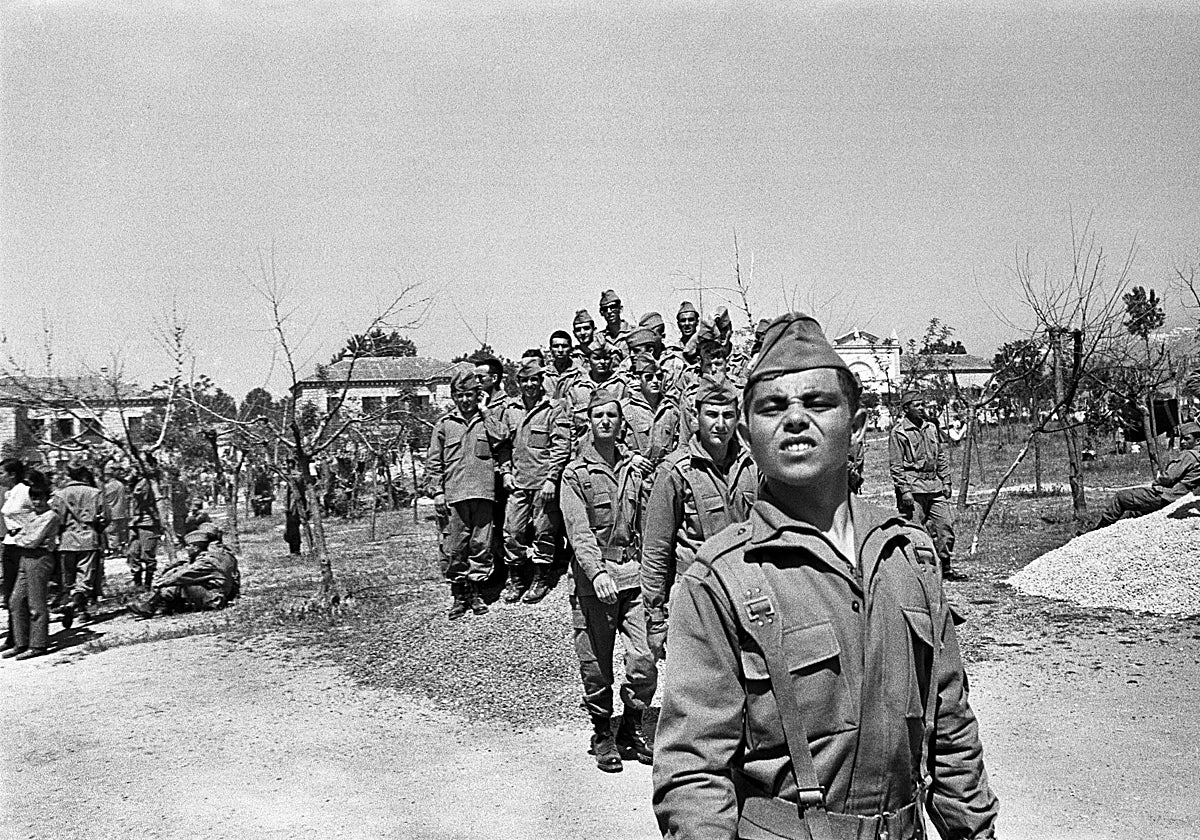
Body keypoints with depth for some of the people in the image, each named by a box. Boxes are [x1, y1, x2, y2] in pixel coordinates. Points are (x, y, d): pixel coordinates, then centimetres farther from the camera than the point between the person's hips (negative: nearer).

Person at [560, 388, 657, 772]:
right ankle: (602, 735, 25)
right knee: (596, 665, 5)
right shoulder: (575, 473, 0)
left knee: (645, 660, -2)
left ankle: (631, 731, 20)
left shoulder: (633, 467, 14)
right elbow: (579, 531, -11)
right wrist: (597, 572, -25)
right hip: (593, 574, -3)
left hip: (634, 571, 3)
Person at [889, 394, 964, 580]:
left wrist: (946, 482, 13)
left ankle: (946, 568, 16)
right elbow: (896, 465, -8)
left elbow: (942, 456, 20)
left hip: (935, 485, 6)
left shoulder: (931, 427, 14)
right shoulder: (899, 432, -6)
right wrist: (904, 490, -14)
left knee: (945, 526, 5)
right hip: (913, 487, -6)